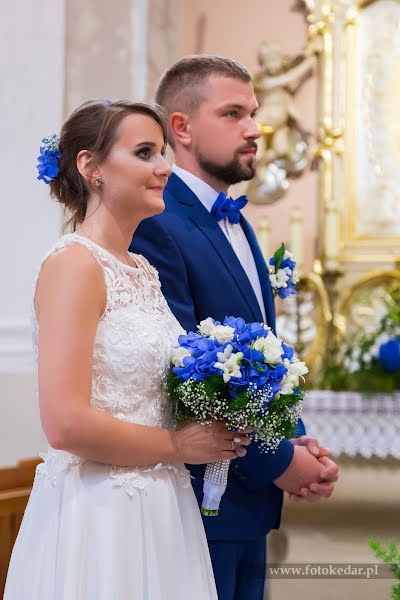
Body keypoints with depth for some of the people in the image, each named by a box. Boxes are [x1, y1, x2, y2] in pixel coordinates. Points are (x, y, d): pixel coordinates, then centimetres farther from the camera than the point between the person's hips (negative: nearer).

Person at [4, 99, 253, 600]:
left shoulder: (144, 272, 11)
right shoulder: (73, 263, -13)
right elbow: (66, 423, -22)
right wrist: (178, 446, -10)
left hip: (157, 513, 8)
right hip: (98, 516, -8)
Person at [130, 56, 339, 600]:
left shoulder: (236, 224, 15)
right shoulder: (155, 227, -16)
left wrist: (300, 442, 2)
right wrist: (278, 460, -13)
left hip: (253, 493, 9)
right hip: (196, 499, -9)